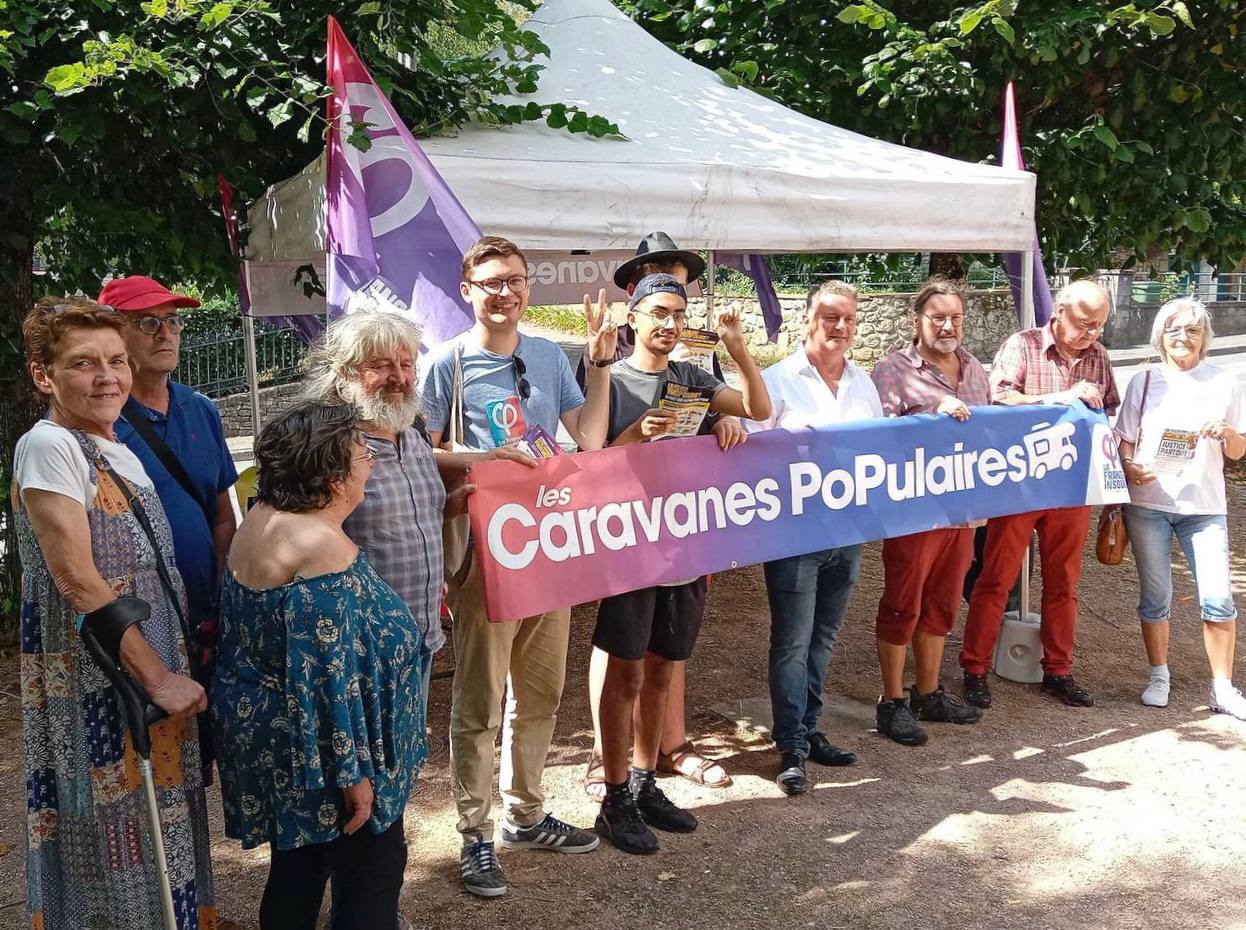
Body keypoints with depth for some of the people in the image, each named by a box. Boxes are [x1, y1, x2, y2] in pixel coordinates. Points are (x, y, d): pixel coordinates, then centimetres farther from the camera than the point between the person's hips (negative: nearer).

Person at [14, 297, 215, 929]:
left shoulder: (119, 450, 11)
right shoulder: (49, 445, -14)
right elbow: (77, 578, -20)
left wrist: (177, 671, 13)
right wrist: (158, 677, -18)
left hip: (156, 678, 8)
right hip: (97, 692, -8)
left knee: (159, 831, 16)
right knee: (113, 851, 2)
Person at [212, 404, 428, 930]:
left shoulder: (262, 519, 3)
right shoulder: (321, 548, -26)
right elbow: (333, 676, -26)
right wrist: (355, 771, -21)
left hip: (267, 737, 9)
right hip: (317, 749, -9)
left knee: (297, 869, 21)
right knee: (372, 876, 6)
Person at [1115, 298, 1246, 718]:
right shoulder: (1144, 382, 5)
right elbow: (1125, 441, 7)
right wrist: (1130, 467, -15)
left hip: (1203, 505, 0)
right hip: (1148, 503, 0)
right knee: (1155, 596, 7)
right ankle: (1159, 677, 23)